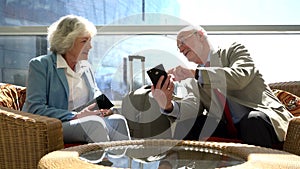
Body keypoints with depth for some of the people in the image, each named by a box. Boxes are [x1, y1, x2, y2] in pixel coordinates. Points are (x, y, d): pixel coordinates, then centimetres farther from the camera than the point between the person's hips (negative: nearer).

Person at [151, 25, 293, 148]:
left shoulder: (234, 50, 4)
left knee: (253, 120, -36)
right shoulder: (196, 81, 16)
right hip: (230, 132, 4)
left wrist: (195, 73, -26)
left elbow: (240, 77, -18)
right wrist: (168, 105, -25)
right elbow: (192, 108, -3)